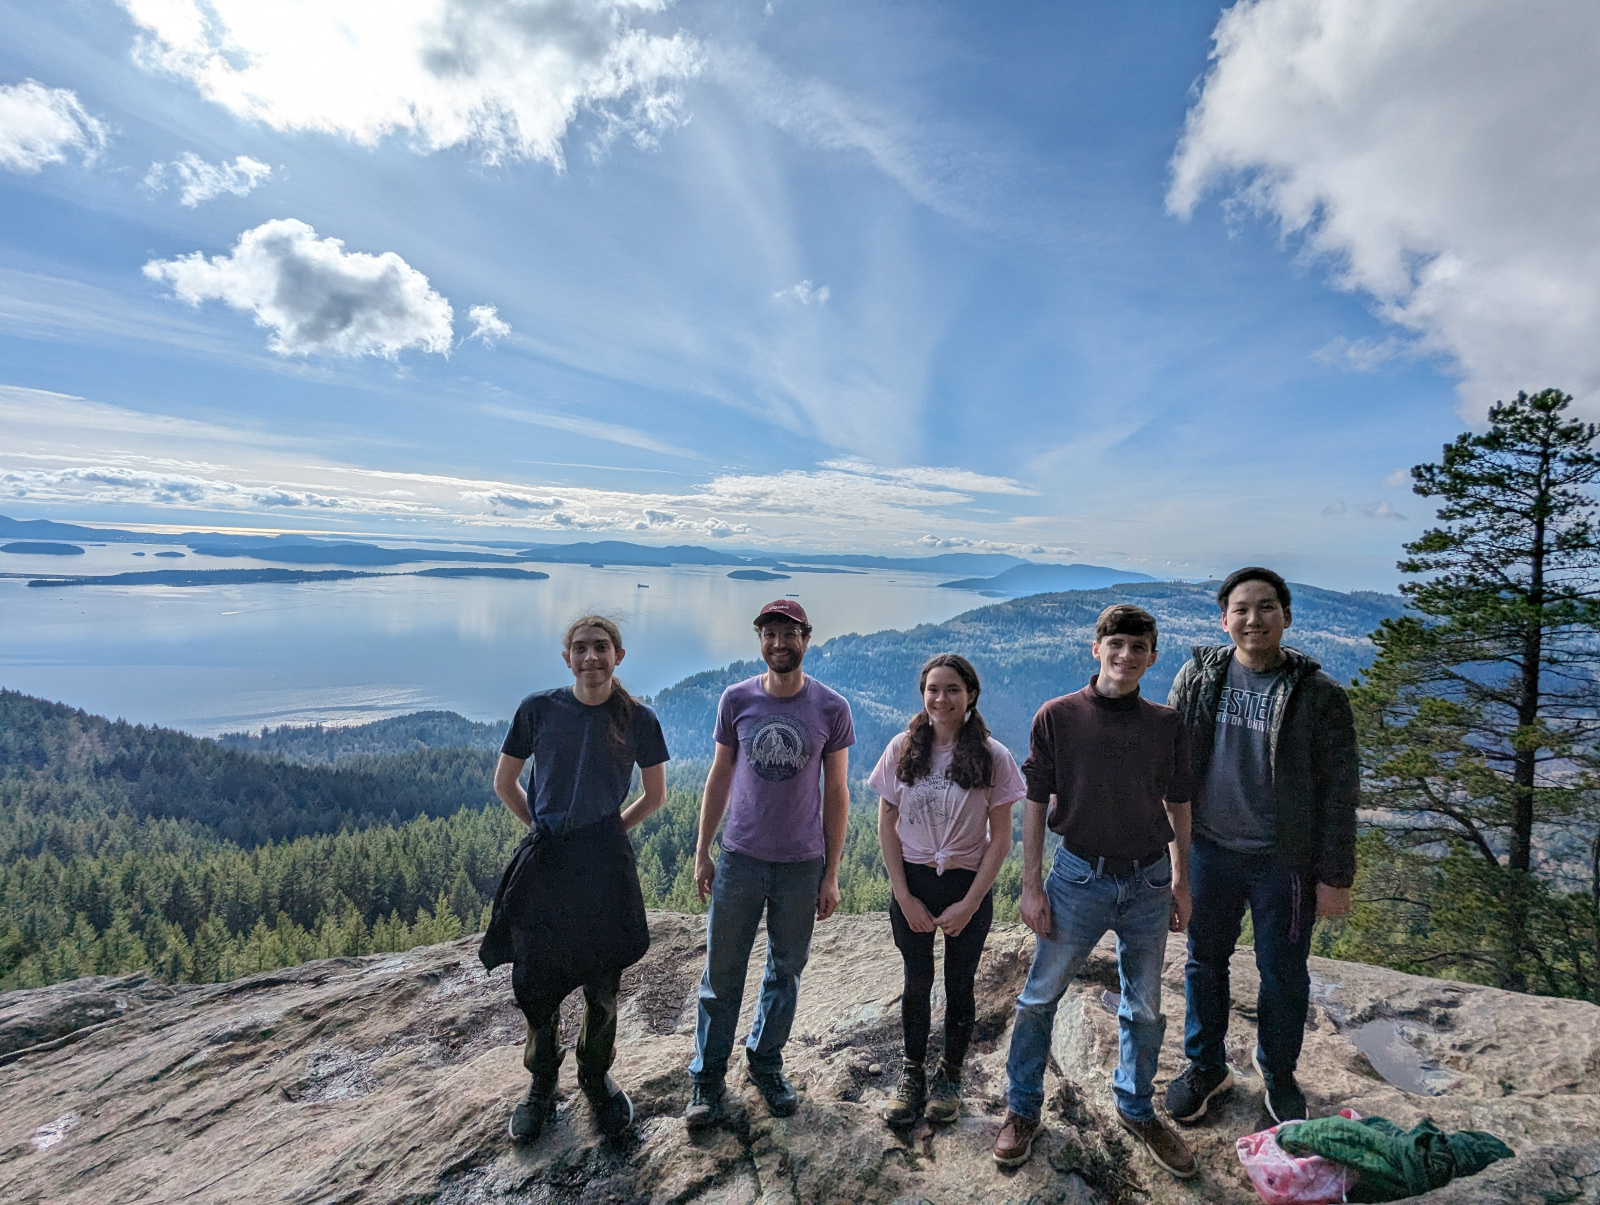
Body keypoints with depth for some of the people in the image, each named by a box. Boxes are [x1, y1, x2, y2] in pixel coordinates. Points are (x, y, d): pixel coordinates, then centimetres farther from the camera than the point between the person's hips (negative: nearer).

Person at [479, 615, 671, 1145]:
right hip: (544, 864, 1)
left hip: (606, 867, 0)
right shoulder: (538, 709, -4)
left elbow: (655, 794, 9)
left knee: (602, 987, 12)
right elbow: (504, 783, 9)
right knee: (535, 983, 10)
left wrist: (611, 830, 7)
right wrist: (543, 828, 8)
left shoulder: (637, 719, -5)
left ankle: (597, 1079, 38)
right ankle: (542, 1085, 36)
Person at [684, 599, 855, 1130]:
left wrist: (831, 874, 0)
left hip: (801, 865, 0)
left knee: (786, 970, 16)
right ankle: (708, 1076, 30)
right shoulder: (737, 699, -4)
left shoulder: (831, 708, -7)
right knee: (722, 971, 10)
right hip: (739, 858, 0)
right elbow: (719, 777, 4)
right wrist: (702, 852, 5)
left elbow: (836, 794, -1)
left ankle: (765, 1063, 38)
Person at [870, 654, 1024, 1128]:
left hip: (968, 887, -1)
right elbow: (886, 827, -1)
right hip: (912, 882, 1)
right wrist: (904, 897, -6)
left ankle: (950, 1075, 34)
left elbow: (1000, 839, -5)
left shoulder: (993, 757, -9)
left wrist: (970, 903, -9)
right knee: (917, 983, 12)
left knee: (959, 987, 11)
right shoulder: (903, 749, -5)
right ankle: (912, 1075, 33)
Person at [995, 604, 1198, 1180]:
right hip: (1080, 876, -2)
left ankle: (1136, 1110, 40)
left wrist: (1180, 882, 9)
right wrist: (1031, 885, -6)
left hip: (1148, 881, 3)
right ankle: (1022, 1108, 28)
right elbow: (1035, 802, -5)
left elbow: (1178, 806, 9)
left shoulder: (1167, 725, -1)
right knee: (1039, 998, 7)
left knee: (1145, 1008, 16)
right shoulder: (1058, 716, -9)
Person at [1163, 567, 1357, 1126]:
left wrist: (1335, 876, -6)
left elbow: (1339, 791, -5)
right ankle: (1206, 1066, 38)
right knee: (1204, 963, 16)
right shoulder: (1198, 677, -2)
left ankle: (1277, 1071, 40)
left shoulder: (1319, 695, -8)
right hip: (1209, 850, 2)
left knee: (1283, 976, 13)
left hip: (1283, 860, -2)